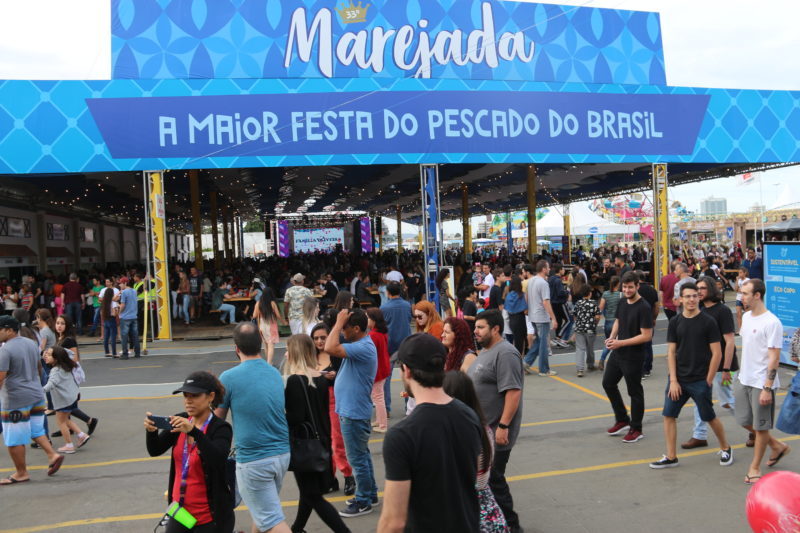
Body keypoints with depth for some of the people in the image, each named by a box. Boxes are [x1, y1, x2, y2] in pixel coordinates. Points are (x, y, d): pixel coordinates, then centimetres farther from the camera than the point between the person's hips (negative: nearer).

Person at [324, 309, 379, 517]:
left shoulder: (364, 347, -25)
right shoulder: (358, 344, 8)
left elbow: (331, 348, -34)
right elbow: (332, 347, 16)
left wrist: (338, 323, -25)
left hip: (354, 412, -11)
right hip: (351, 410, 11)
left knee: (357, 458, 2)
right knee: (361, 455, 21)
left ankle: (363, 502, 15)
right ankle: (369, 494, 34)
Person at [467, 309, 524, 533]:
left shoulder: (505, 354, -21)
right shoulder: (485, 350, 11)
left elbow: (513, 392, -26)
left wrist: (503, 426, -28)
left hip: (495, 431, -10)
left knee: (493, 479, 1)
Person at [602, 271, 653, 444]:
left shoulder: (644, 308, -19)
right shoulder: (622, 302, 4)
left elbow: (646, 336, -21)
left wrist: (621, 343, -22)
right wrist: (612, 337, -1)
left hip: (633, 357, -8)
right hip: (617, 353, 8)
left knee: (635, 392, 6)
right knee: (608, 383, 16)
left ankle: (636, 429, 22)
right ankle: (622, 421, 32)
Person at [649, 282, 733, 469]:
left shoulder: (708, 322, -7)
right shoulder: (675, 322, 2)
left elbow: (716, 354, -7)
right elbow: (671, 352, 2)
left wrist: (708, 381, -8)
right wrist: (673, 380, -4)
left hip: (700, 381, -3)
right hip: (678, 378, 3)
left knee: (709, 417, 8)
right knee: (668, 415, 2)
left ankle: (725, 449, 34)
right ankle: (671, 457, 14)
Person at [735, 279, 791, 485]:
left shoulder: (771, 322, -19)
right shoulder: (746, 317, 6)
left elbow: (774, 358, -19)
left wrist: (767, 388, -20)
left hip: (761, 383, -8)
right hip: (744, 379, 8)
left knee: (760, 426, 6)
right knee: (745, 421, 16)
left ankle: (754, 468, 21)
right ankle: (777, 446, 38)